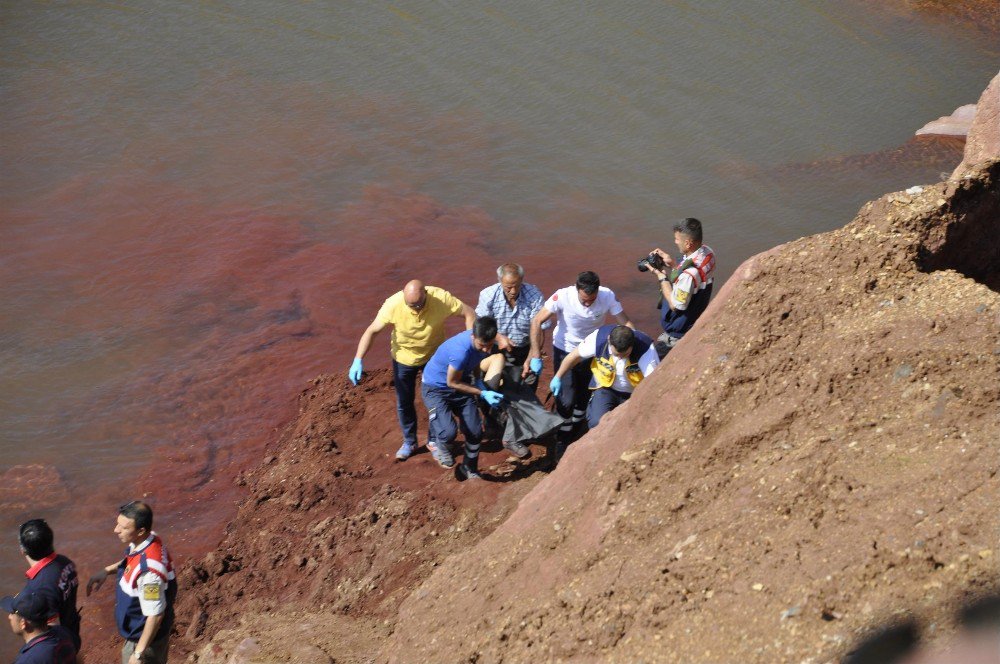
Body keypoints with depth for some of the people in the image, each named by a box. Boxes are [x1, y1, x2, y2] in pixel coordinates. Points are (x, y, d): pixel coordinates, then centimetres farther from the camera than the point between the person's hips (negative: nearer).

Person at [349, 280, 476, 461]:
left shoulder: (441, 298, -33)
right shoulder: (393, 304, -33)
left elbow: (469, 313, -22)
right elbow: (372, 331, -24)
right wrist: (358, 360, -31)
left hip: (434, 356, 0)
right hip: (404, 358, 0)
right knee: (404, 403, 12)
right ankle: (409, 442, 35)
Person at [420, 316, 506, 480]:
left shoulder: (485, 342, -16)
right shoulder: (461, 350, -38)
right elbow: (452, 382, -23)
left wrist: (478, 381, -10)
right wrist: (483, 394, -21)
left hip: (460, 384, 6)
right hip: (435, 387, -6)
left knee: (475, 431, 3)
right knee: (448, 432, -22)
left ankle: (469, 469, 29)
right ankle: (436, 443, 15)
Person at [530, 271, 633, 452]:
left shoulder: (608, 296, -26)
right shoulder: (563, 296, -31)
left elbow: (626, 323, -20)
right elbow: (537, 322, -26)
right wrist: (536, 352, -31)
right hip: (565, 351, -3)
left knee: (585, 396, 17)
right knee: (566, 399, -9)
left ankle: (575, 437, 41)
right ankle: (562, 443, 11)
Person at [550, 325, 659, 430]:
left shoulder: (645, 348, -30)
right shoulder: (599, 337, -25)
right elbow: (574, 356, -6)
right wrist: (558, 378, 5)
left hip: (635, 394, 0)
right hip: (605, 388, 0)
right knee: (598, 423, -24)